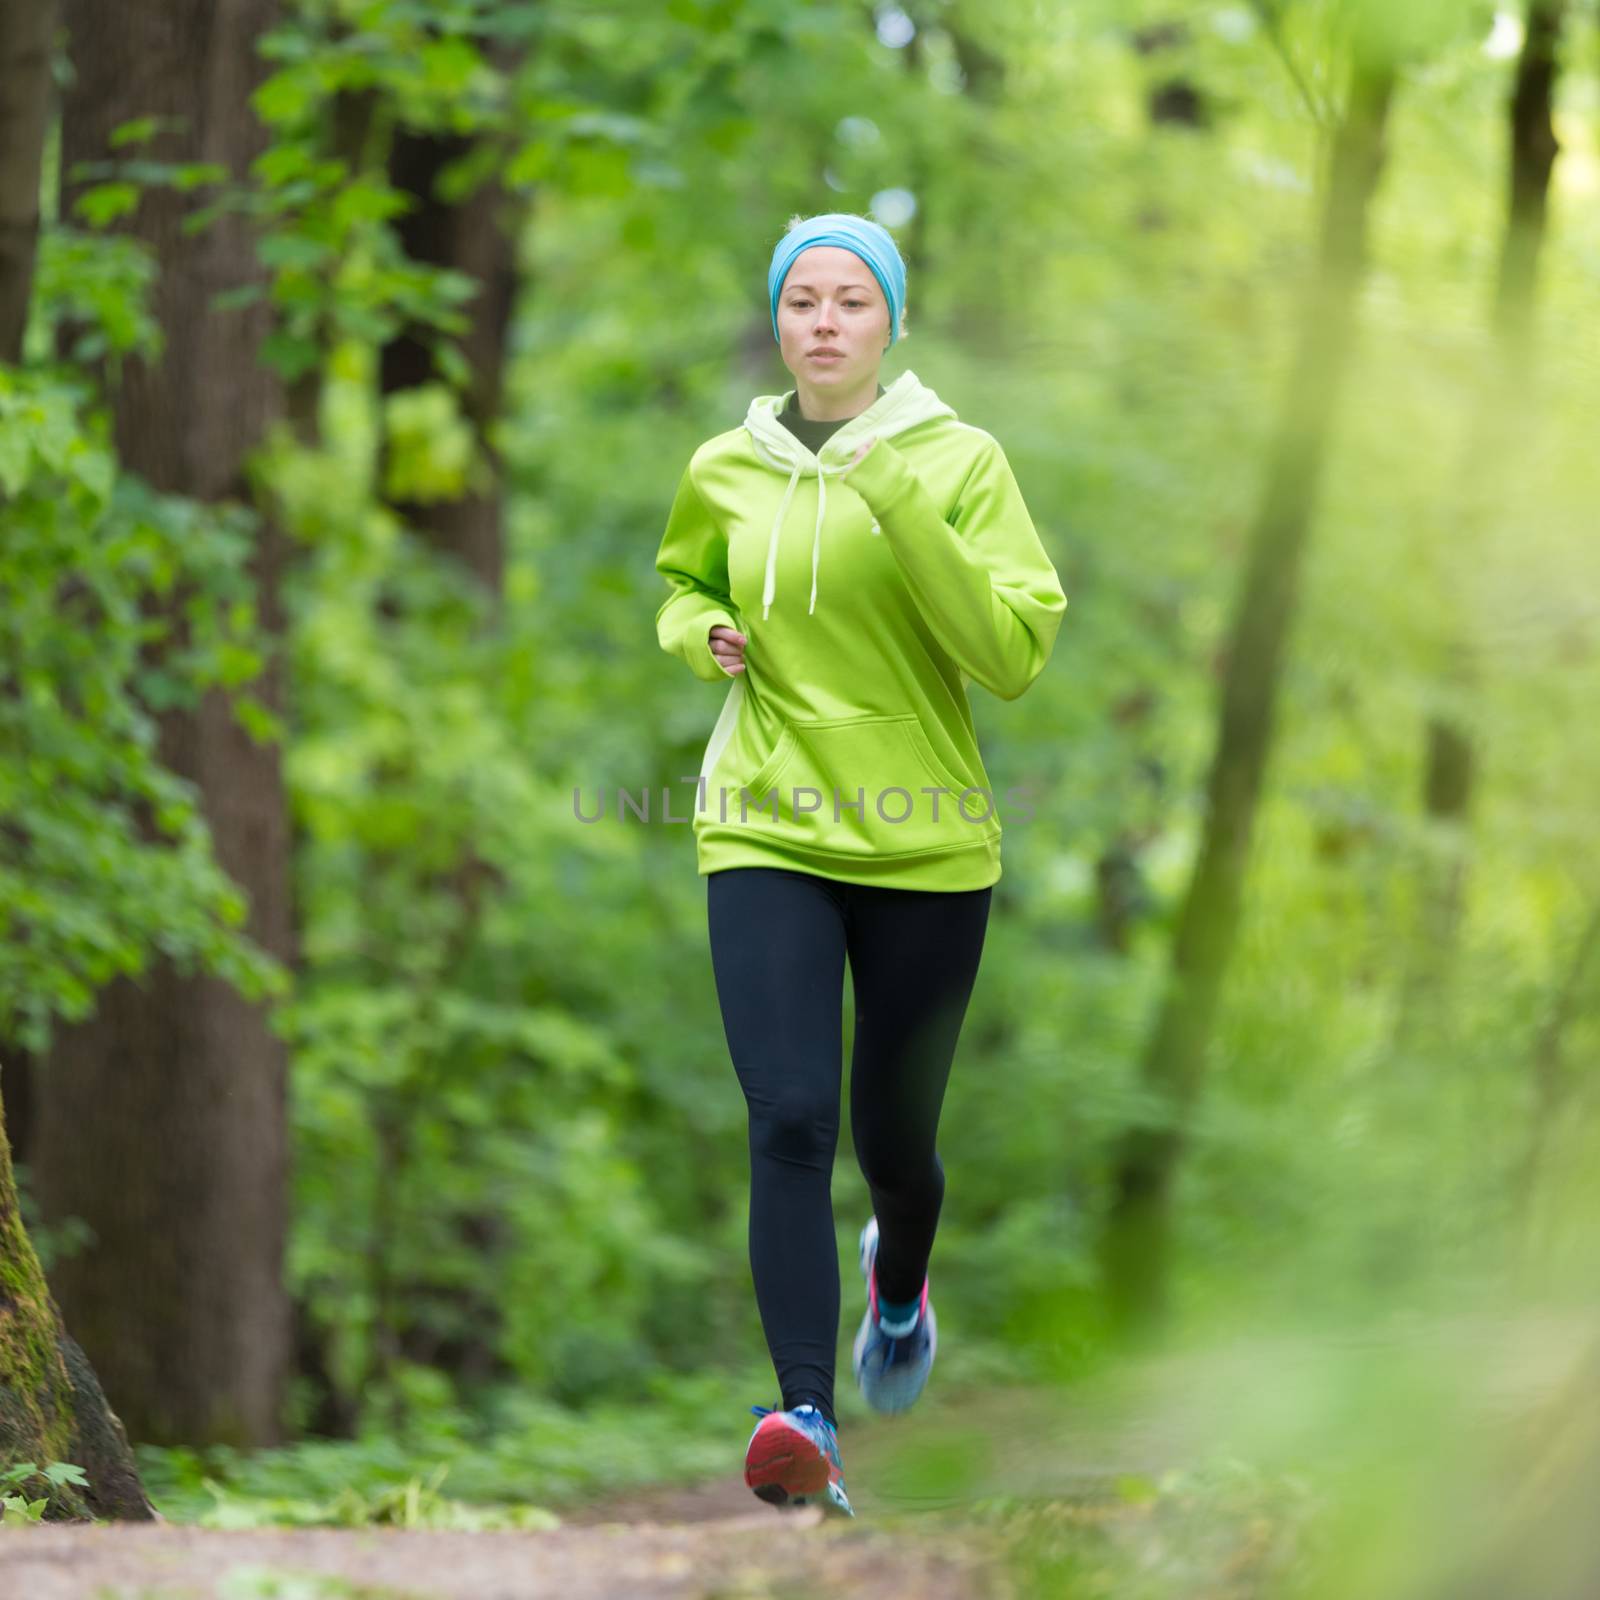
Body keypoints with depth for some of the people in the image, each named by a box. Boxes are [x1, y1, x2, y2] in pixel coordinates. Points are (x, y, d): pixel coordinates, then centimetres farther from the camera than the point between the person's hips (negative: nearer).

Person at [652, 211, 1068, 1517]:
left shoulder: (959, 463, -4)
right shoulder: (723, 472, 5)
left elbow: (1014, 656, -12)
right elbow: (685, 585, 26)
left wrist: (906, 516, -23)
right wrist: (702, 635, 2)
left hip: (924, 845, -1)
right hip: (766, 833, 1)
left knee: (894, 1138, 12)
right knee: (790, 1120, -17)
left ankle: (899, 1280, 49)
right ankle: (807, 1425, -23)